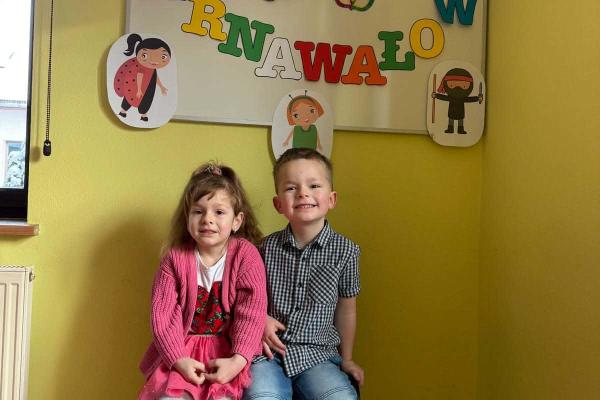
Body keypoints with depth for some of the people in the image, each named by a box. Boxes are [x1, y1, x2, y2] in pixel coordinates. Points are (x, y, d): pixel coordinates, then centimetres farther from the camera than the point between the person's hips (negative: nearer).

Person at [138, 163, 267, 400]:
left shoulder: (246, 255, -8)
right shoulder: (175, 258, -4)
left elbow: (251, 312, -13)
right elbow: (163, 313, -7)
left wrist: (237, 360, -22)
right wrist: (178, 358, -17)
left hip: (228, 349, -1)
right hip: (183, 348, 1)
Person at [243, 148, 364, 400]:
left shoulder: (345, 251, -4)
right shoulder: (268, 247, -1)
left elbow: (346, 310, 7)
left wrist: (346, 359, 16)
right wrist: (261, 319, -7)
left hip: (317, 354, 1)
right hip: (270, 351, -1)